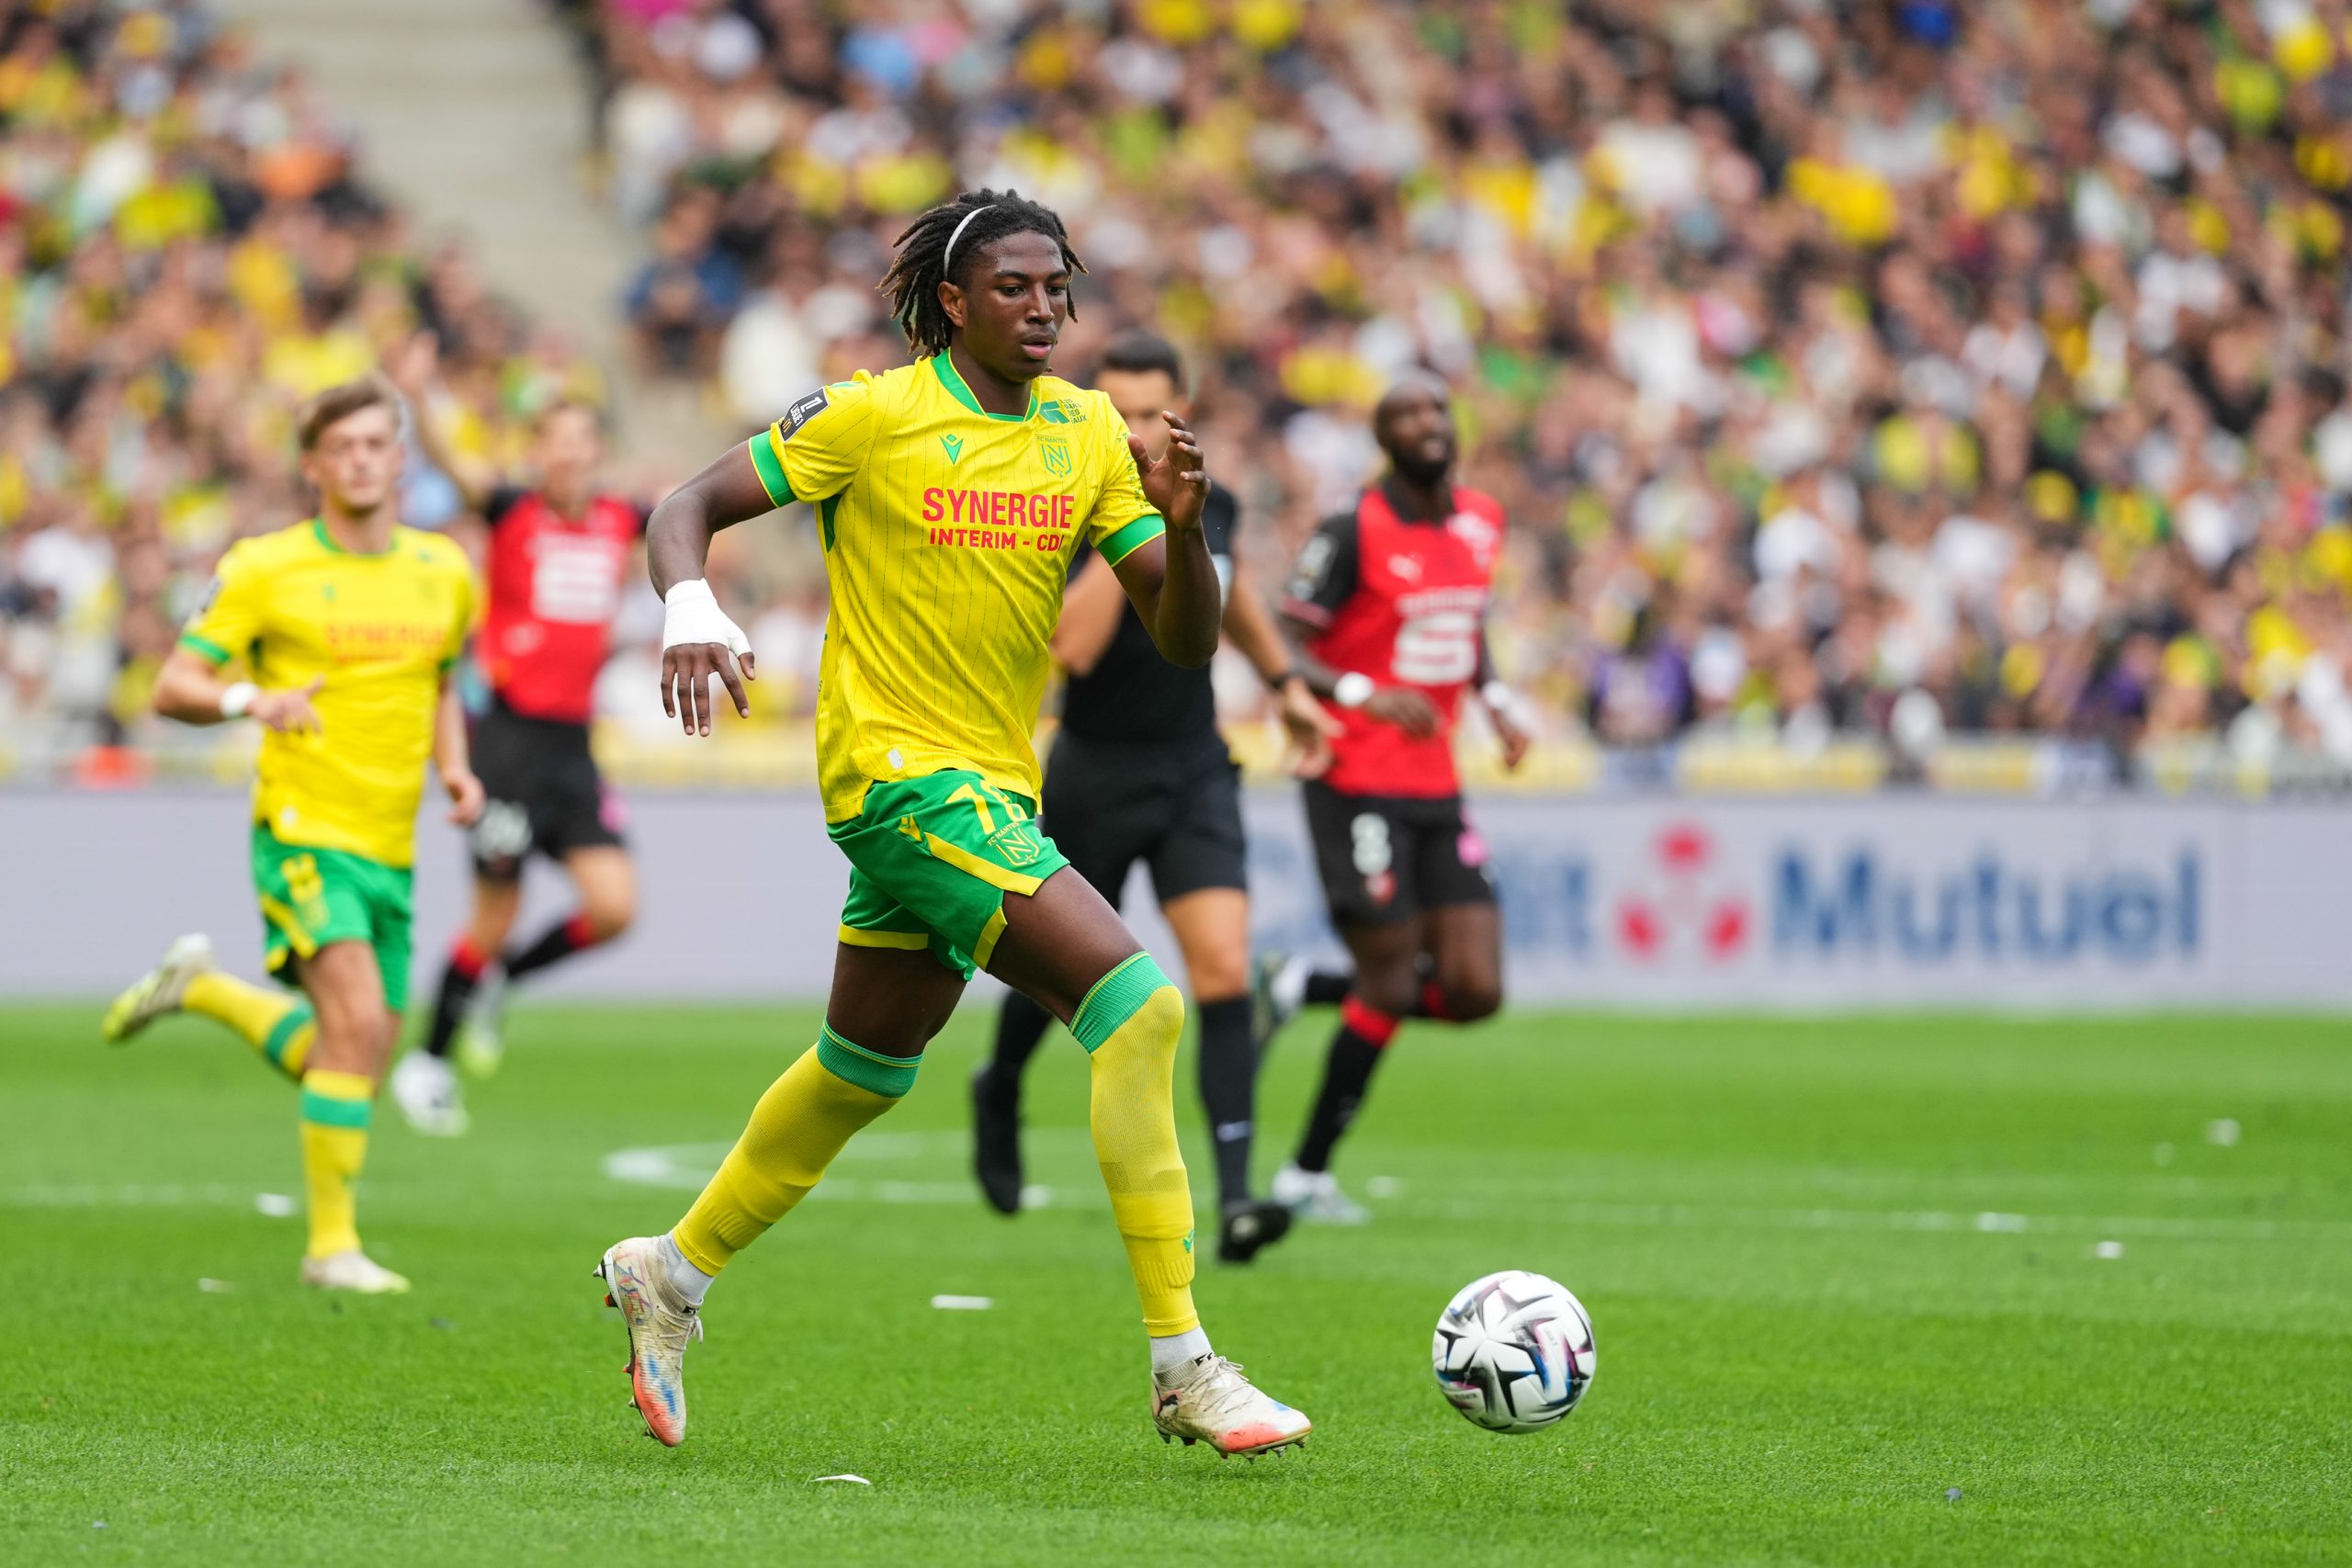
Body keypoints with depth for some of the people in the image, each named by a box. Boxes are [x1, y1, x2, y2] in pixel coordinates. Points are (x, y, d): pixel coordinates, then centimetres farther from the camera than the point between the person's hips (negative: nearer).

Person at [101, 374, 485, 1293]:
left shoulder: (443, 572, 9)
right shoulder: (266, 570, -4)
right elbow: (173, 687, -4)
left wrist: (455, 768, 7)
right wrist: (251, 700, -24)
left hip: (392, 847, 6)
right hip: (305, 830, -6)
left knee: (354, 1065, 7)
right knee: (359, 1020, -22)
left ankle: (203, 988, 31)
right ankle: (332, 1243, -12)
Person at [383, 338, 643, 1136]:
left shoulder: (620, 522, 7)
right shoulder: (515, 514, -5)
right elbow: (452, 464, -22)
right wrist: (419, 403, -40)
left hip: (574, 741, 5)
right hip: (511, 733, -5)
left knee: (614, 906, -6)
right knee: (498, 910, -3)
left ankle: (495, 980, 20)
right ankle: (429, 1062, 14)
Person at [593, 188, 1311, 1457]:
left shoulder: (1088, 435, 6)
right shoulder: (873, 416, -9)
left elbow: (1184, 642, 3)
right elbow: (686, 508, -4)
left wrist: (1183, 524, -17)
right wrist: (691, 612, -24)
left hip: (993, 788, 8)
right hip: (898, 769, -8)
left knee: (865, 1070, 21)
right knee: (1138, 1005, -20)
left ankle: (670, 1276, 41)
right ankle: (1183, 1370, -20)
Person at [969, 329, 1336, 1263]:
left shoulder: (1209, 502, 0)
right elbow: (1073, 647, -34)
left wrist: (1285, 681, 26)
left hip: (1193, 770, 3)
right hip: (1095, 775, -3)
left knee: (1224, 975, -13)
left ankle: (1235, 1200, -17)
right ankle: (1000, 1092, 49)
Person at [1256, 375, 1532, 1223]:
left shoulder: (1482, 522, 9)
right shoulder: (1352, 533, -11)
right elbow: (1286, 650, -12)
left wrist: (1497, 700, 8)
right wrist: (1367, 696, -28)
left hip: (1438, 790, 6)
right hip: (1358, 782, -6)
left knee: (1475, 990, -3)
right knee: (1391, 983, -7)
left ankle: (1302, 989, 21)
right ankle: (1307, 1173, 9)